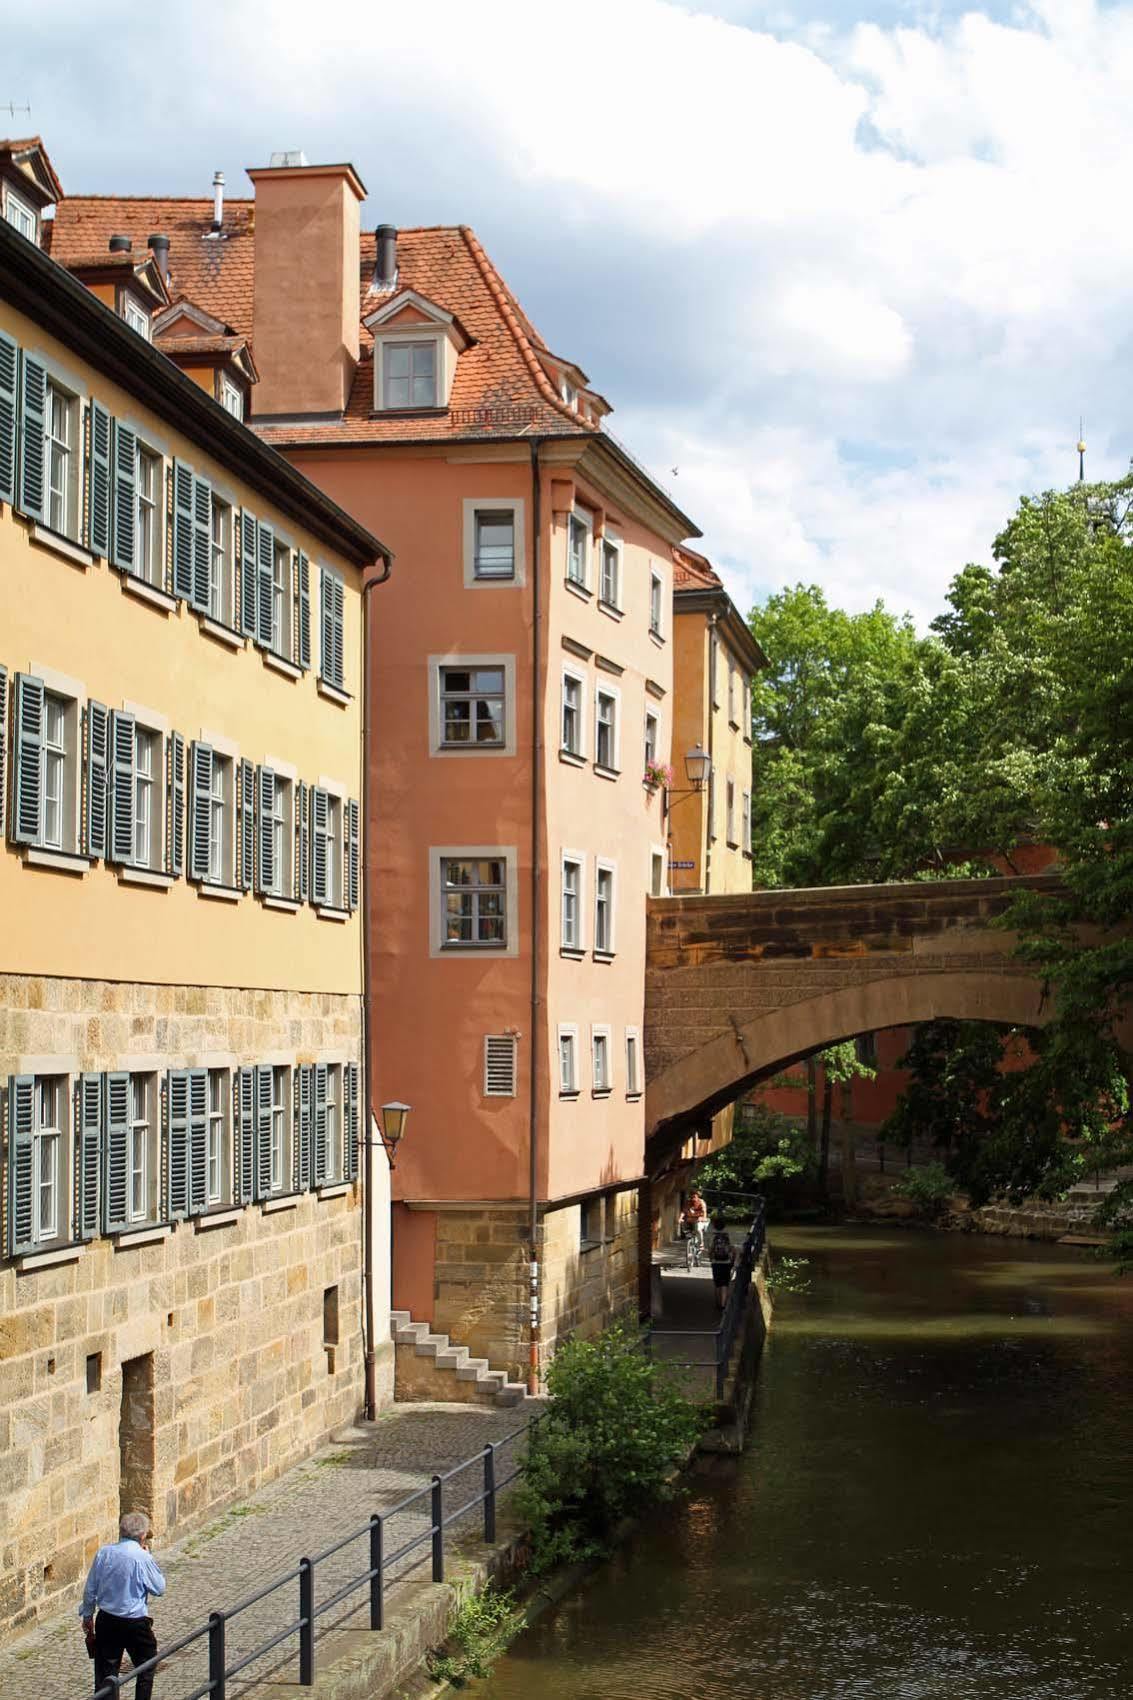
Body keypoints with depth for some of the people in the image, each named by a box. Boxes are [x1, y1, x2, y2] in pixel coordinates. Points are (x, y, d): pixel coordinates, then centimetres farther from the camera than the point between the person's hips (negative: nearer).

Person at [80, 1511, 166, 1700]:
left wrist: (87, 1616, 18)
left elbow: (90, 1590, 3)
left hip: (106, 1621, 4)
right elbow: (159, 1588, -6)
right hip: (135, 1623, -4)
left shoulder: (103, 1553, -4)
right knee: (145, 1670, 15)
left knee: (105, 1672, 10)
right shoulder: (141, 1558, -18)